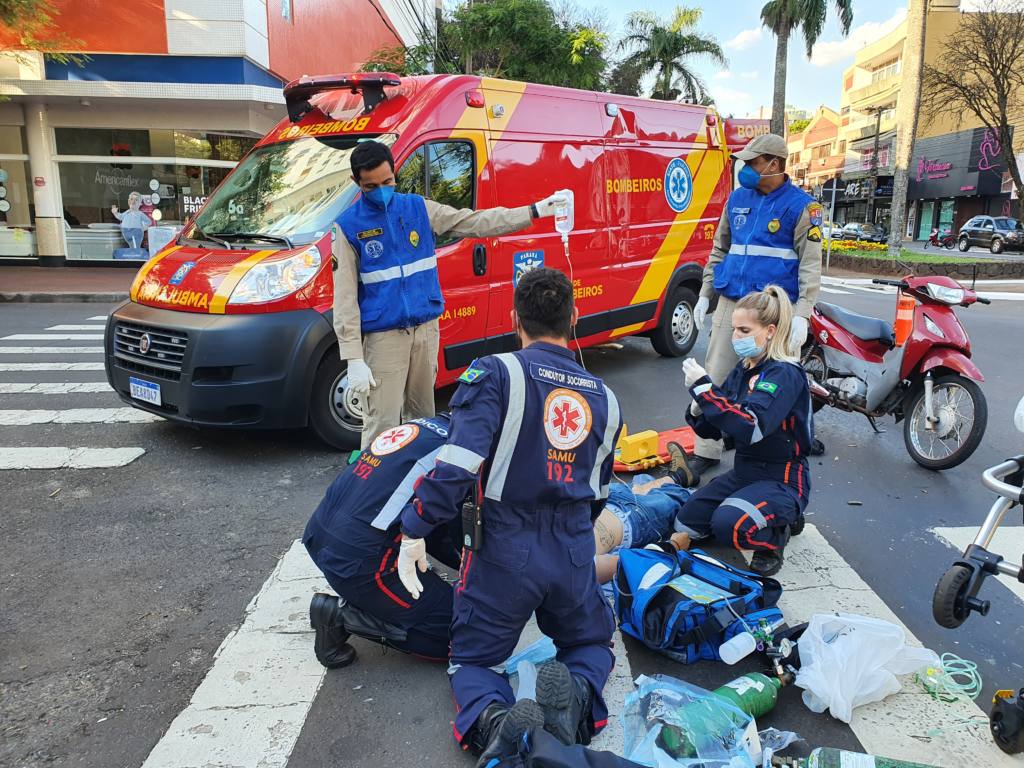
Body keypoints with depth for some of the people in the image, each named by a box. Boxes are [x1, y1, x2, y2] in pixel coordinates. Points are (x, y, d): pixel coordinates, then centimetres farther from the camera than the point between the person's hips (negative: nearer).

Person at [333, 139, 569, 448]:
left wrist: (534, 211, -2)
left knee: (422, 414, 15)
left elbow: (475, 223, 4)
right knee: (382, 425, -5)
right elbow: (345, 297, -8)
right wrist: (354, 359, -14)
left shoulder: (418, 207, 5)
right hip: (383, 338, -4)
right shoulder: (349, 225, -5)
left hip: (426, 329, 4)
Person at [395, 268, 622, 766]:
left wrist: (414, 531, -12)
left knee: (472, 659, 19)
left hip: (505, 546, -3)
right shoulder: (603, 397, 8)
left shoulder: (495, 374, -10)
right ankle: (577, 694, -8)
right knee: (591, 643, 29)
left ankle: (492, 718, -17)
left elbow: (456, 464, -22)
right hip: (574, 550, 4)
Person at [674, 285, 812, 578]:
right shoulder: (742, 370, 3)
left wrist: (704, 387, -33)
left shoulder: (785, 374, -20)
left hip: (782, 480, -8)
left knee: (728, 525, -33)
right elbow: (711, 430, 5)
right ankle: (767, 517, 19)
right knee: (686, 524, 5)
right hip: (744, 471, 8)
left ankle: (775, 533, 1)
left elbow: (750, 427, -36)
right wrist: (698, 409, -17)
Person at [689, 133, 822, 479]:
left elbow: (810, 263, -7)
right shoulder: (738, 198, 12)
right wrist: (705, 294, 14)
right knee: (715, 378, 5)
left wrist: (802, 314, -16)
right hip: (731, 304, 5)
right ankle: (707, 451, 15)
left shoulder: (801, 205, -3)